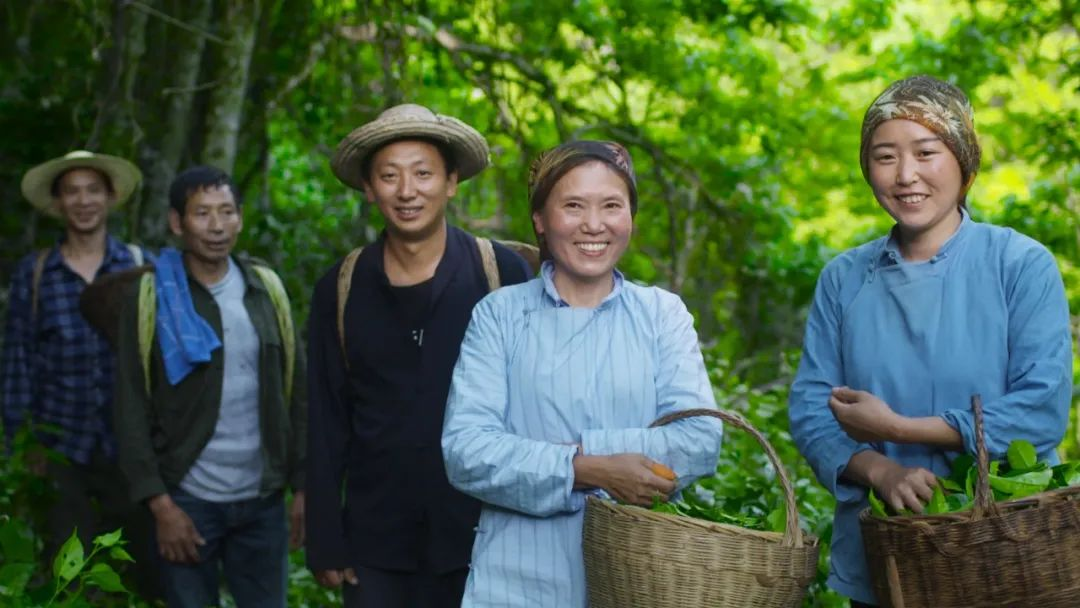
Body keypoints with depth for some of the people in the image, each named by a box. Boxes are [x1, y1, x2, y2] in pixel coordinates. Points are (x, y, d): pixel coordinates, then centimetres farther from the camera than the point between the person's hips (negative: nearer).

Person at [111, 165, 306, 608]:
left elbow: (296, 394, 8)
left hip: (263, 499, 3)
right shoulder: (149, 295, -3)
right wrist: (160, 504, -10)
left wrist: (301, 486, 4)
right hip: (187, 499, -2)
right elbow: (132, 410, -5)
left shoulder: (267, 289, 6)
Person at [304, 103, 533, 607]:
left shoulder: (504, 273, -5)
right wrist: (326, 542, 1)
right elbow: (326, 425, 4)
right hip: (375, 545, 2)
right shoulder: (340, 289, 1)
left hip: (487, 537, -1)